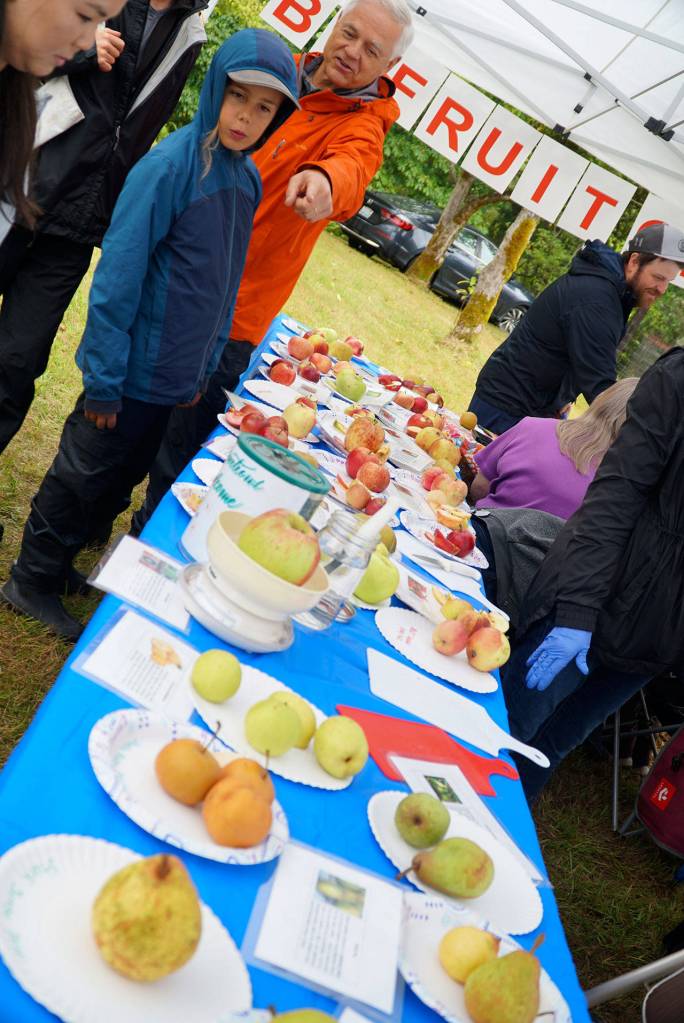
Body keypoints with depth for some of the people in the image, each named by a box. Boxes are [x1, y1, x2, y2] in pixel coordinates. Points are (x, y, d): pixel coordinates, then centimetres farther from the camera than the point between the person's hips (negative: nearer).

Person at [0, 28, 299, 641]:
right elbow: (117, 279, -19)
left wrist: (205, 366, 13)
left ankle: (61, 559, 40)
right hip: (132, 371, -7)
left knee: (124, 476, 20)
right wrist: (104, 378, -18)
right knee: (83, 473, 8)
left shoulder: (248, 178, 3)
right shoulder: (170, 166, -19)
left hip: (176, 377, 7)